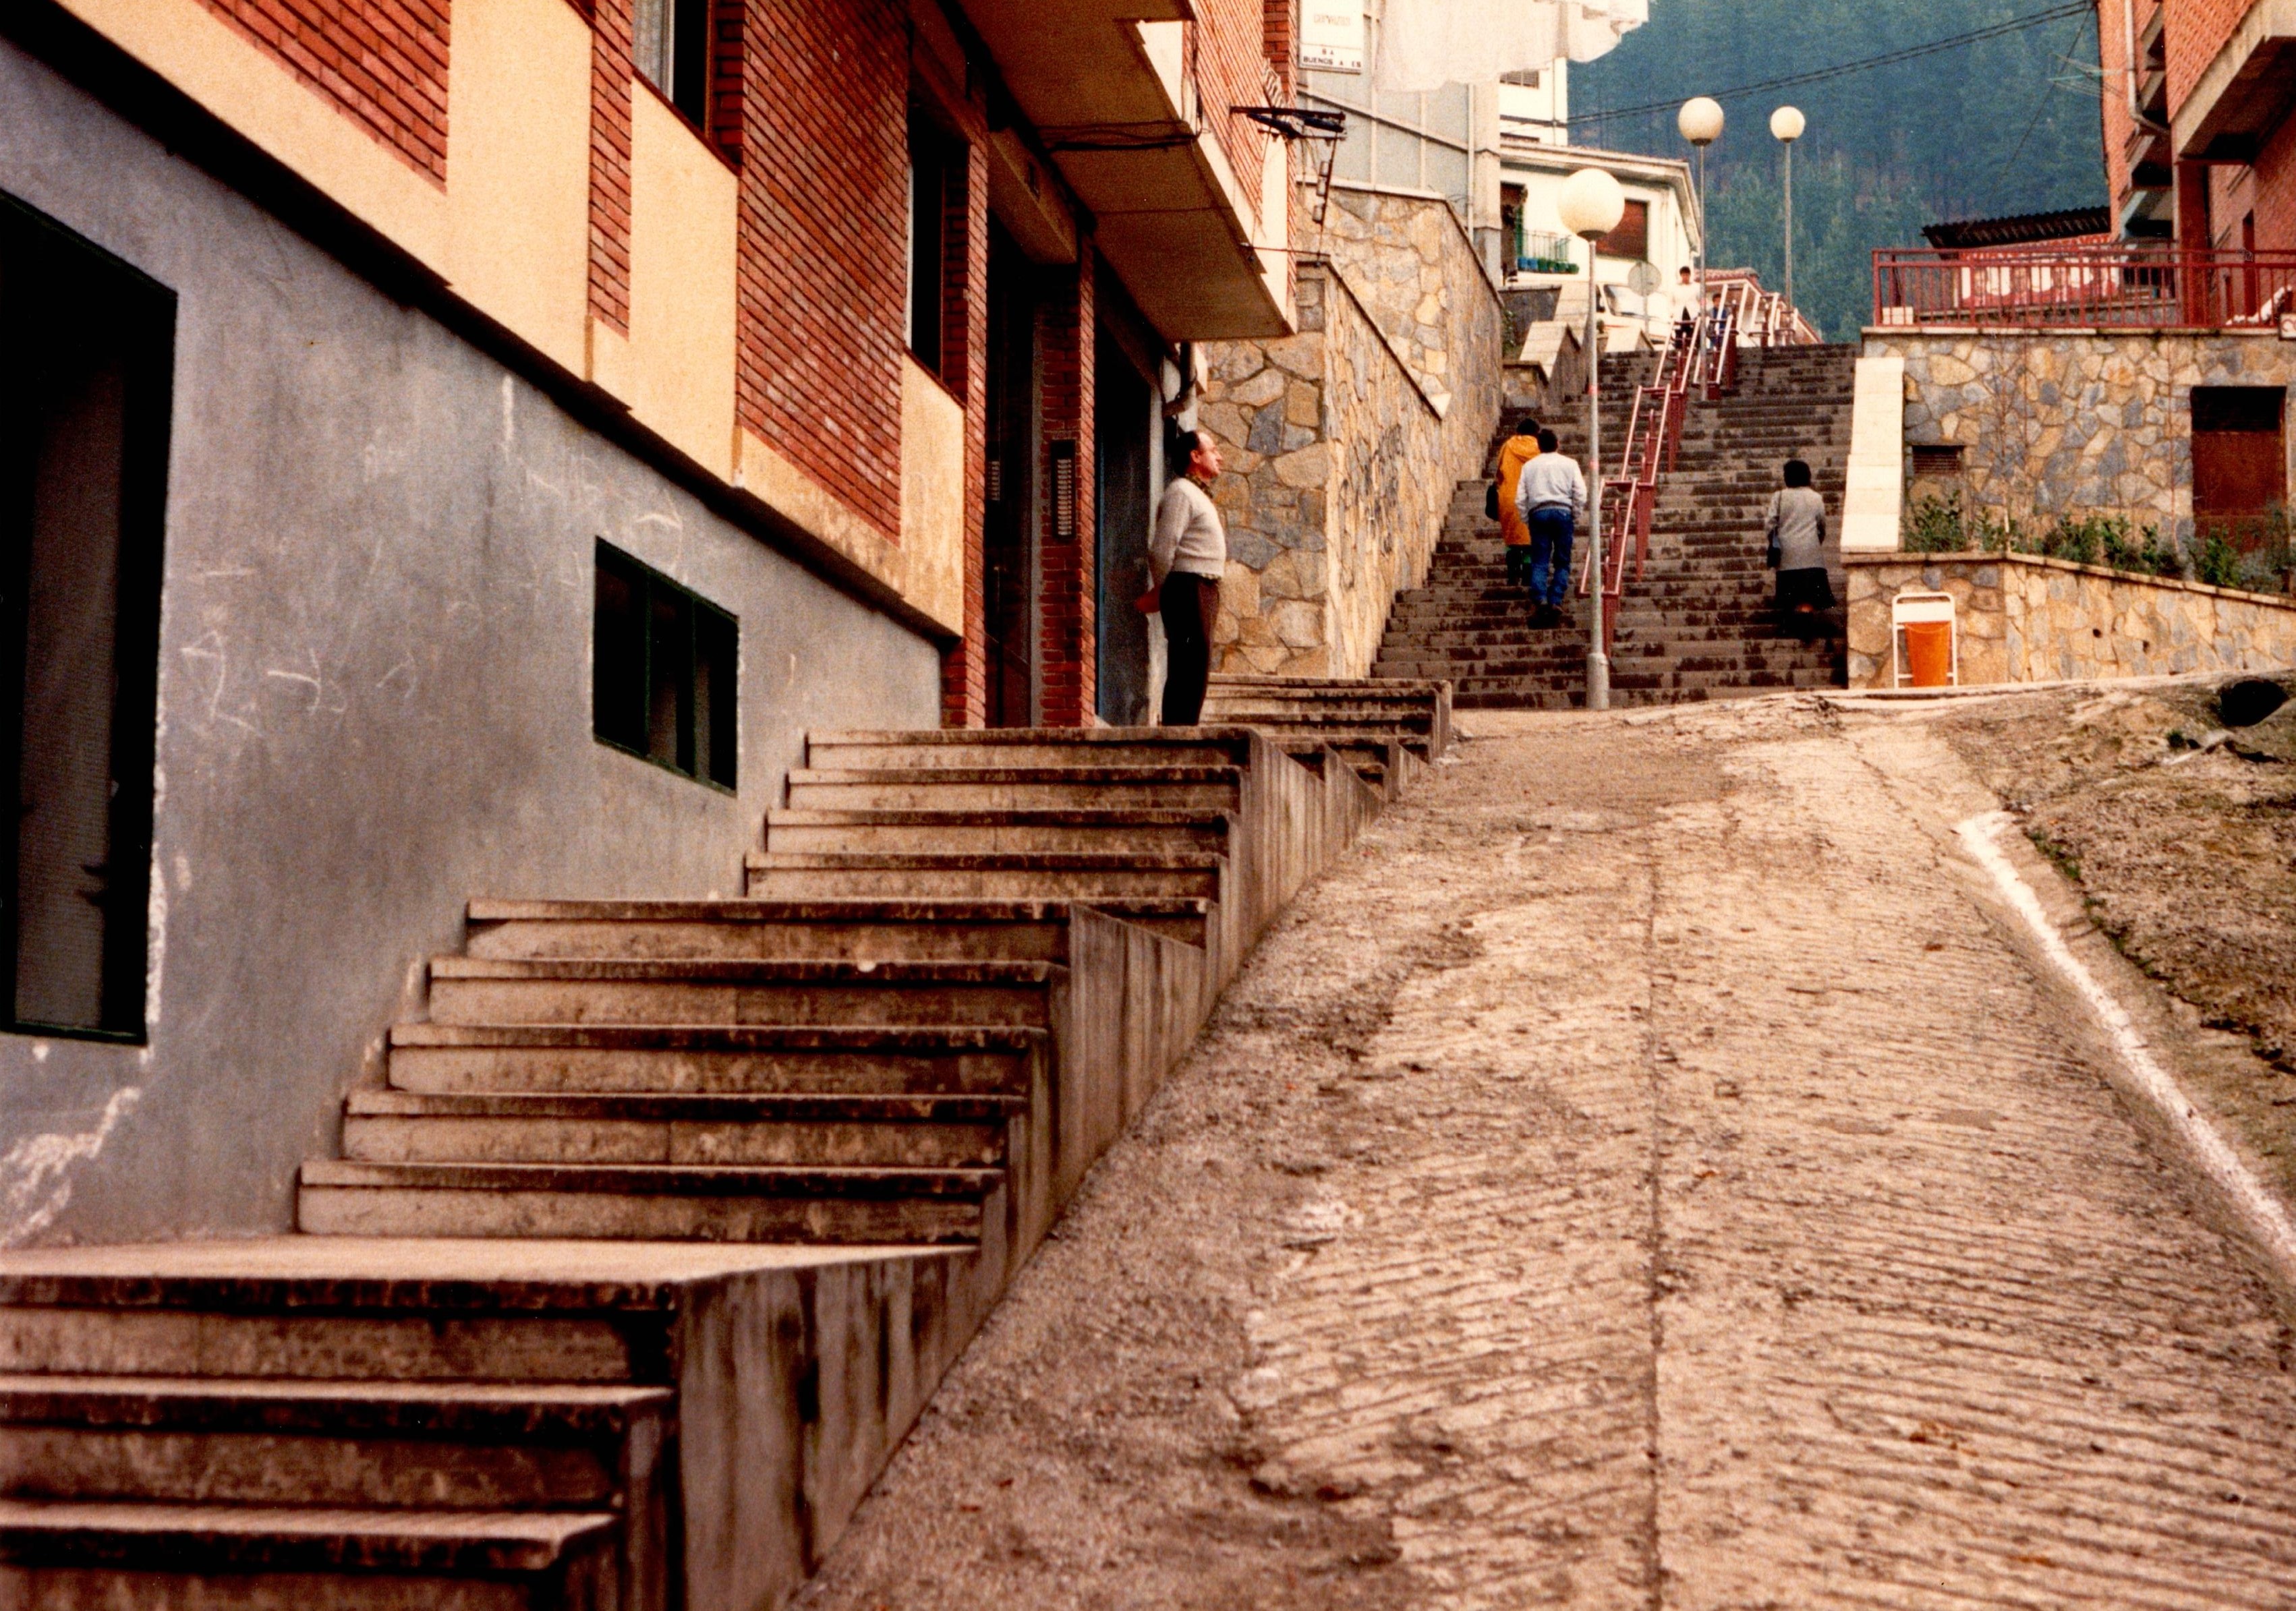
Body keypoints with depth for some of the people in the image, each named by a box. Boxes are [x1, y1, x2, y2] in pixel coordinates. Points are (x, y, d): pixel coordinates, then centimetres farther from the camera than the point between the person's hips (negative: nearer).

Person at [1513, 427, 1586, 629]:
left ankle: (1540, 600, -22)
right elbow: (1580, 495, 2)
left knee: (1539, 562, -2)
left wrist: (1527, 521, 15)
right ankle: (1556, 602, -10)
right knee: (1562, 562, 4)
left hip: (1538, 513, 1)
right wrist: (1576, 521, 10)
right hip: (1563, 511, -1)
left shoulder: (1529, 466, 14)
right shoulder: (1569, 464, 11)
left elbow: (1520, 499, 8)